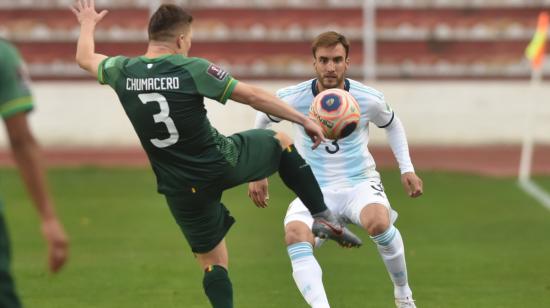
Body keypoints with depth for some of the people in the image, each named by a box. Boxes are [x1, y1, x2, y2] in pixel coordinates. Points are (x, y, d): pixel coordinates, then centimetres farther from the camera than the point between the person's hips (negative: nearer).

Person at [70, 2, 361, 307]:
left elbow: (85, 57, 19)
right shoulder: (192, 69, -14)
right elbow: (254, 97, -10)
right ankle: (323, 216, 18)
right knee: (281, 142, 24)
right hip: (222, 164, -3)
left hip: (181, 190, 3)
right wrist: (304, 120, 0)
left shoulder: (123, 72, -4)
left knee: (213, 262, 15)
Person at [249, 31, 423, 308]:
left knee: (378, 222, -36)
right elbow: (262, 122, 13)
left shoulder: (369, 100, -8)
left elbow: (392, 125, 15)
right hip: (315, 191, 1)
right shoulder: (292, 98, -9)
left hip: (360, 184, -1)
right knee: (295, 236, -33)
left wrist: (407, 169, 5)